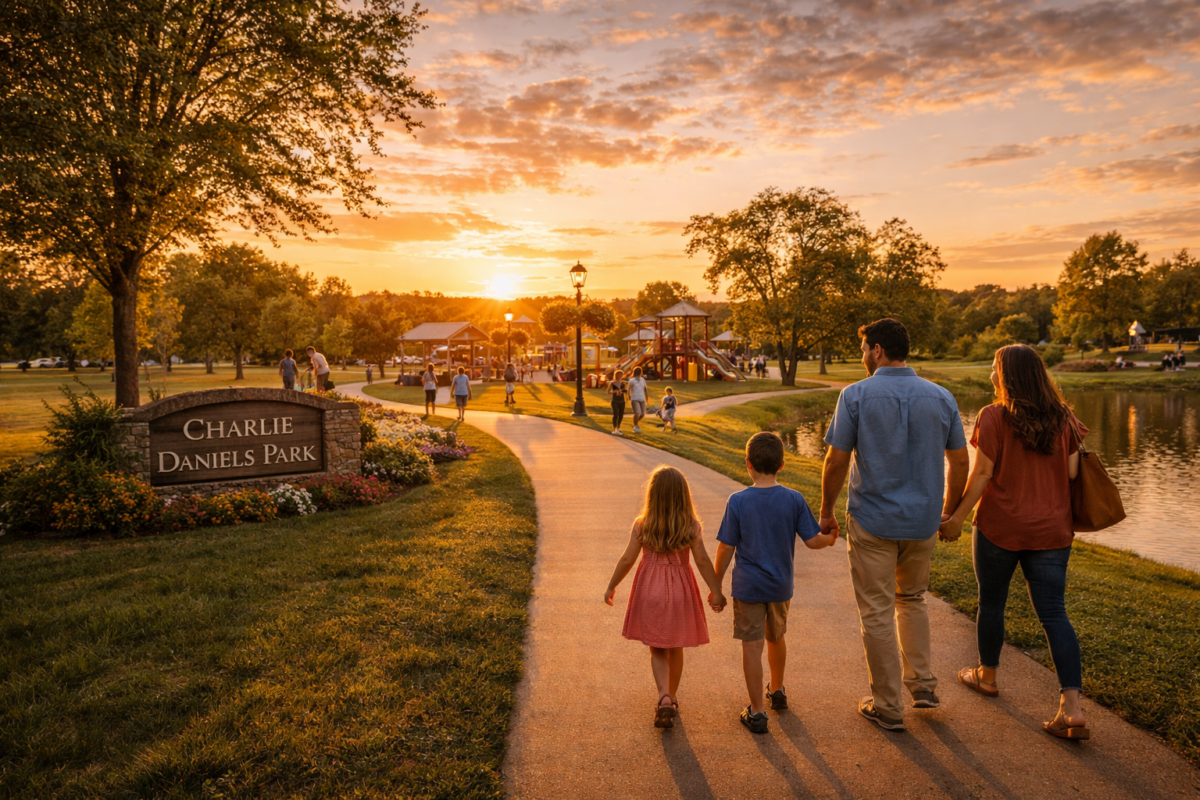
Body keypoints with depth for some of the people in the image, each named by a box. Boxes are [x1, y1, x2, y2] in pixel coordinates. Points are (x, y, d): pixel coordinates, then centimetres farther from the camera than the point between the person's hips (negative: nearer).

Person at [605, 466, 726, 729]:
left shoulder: (642, 525, -11)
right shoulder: (692, 526, -9)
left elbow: (627, 560, -8)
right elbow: (702, 561, -11)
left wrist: (611, 586, 4)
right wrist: (715, 591, -2)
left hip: (649, 589, -1)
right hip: (680, 588, 1)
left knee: (657, 650, 10)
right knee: (675, 648, 19)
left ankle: (664, 698, -9)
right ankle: (672, 697, 33)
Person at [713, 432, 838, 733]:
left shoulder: (738, 501, -13)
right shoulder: (794, 500, -9)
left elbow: (726, 548, -10)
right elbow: (812, 541, -6)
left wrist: (716, 585, 1)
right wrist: (830, 538, 17)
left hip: (748, 586, -3)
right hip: (781, 585, 3)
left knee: (751, 646, 4)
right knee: (776, 637, 24)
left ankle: (756, 712, 10)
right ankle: (777, 691, 43)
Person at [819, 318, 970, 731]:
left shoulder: (856, 395, -11)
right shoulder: (941, 397, 1)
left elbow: (836, 461, -12)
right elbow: (960, 461, 5)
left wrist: (826, 512, 0)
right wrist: (949, 511, 19)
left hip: (872, 521, -4)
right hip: (922, 520, 4)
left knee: (877, 612, 7)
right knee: (912, 599, 26)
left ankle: (887, 706, 17)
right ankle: (922, 683, 27)